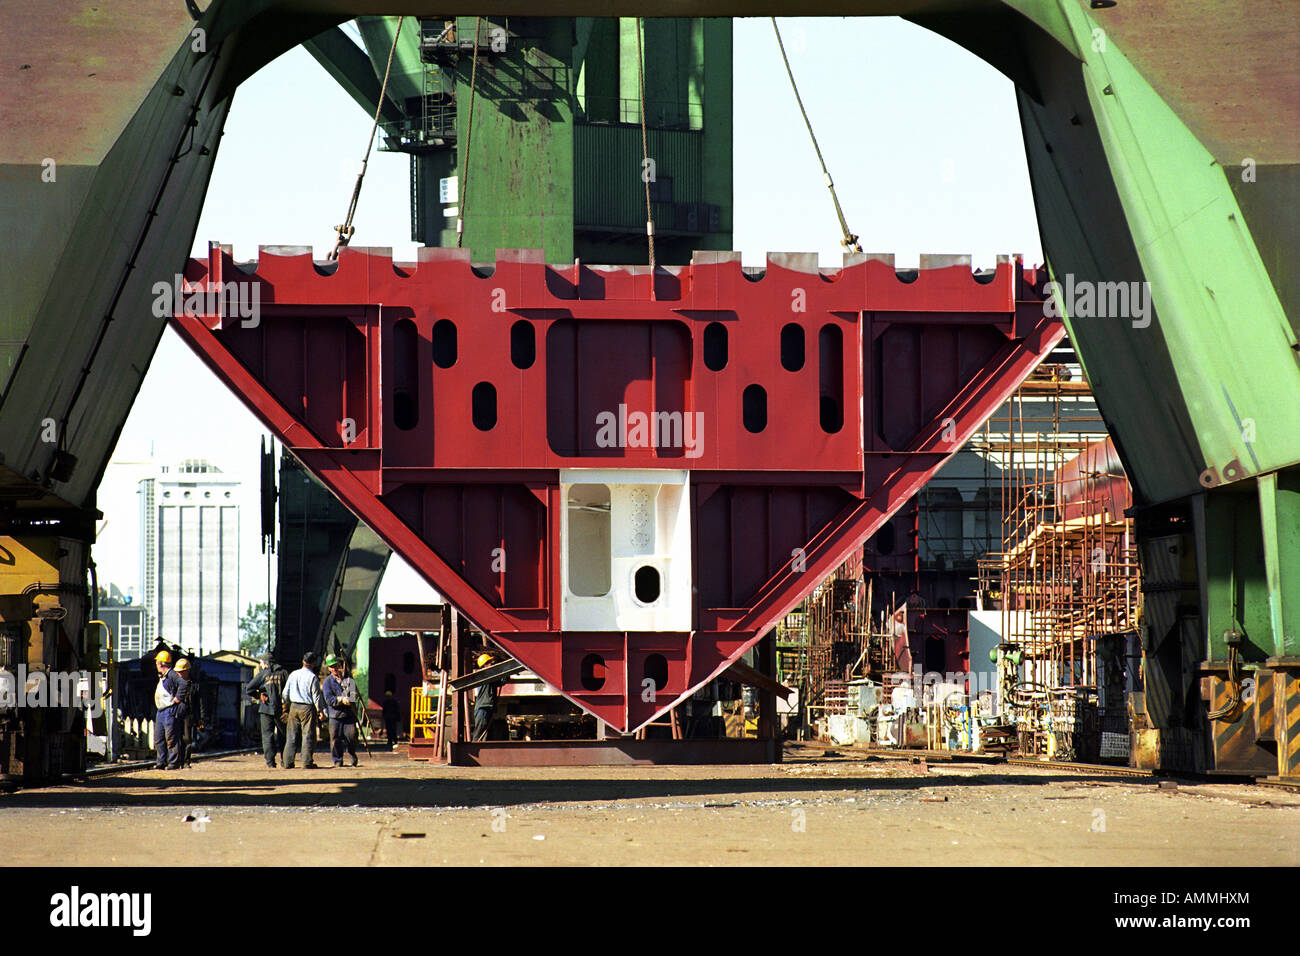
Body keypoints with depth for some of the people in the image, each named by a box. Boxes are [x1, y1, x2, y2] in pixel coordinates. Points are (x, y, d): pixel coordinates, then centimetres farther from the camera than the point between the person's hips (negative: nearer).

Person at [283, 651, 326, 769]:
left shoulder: (293, 674, 6)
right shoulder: (313, 677, -9)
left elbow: (285, 693, 11)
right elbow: (316, 695, -8)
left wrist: (286, 706, 23)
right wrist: (320, 710, 1)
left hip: (294, 706, 5)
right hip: (307, 708, -4)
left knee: (291, 735, 8)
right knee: (308, 735, -1)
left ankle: (288, 762, 7)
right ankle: (307, 761, -5)